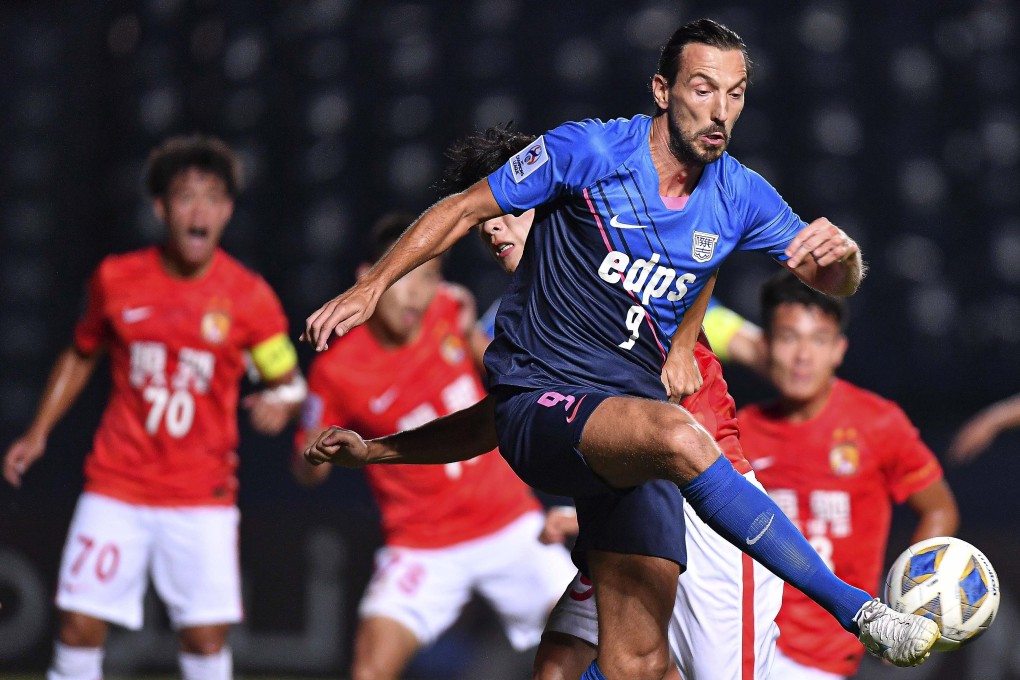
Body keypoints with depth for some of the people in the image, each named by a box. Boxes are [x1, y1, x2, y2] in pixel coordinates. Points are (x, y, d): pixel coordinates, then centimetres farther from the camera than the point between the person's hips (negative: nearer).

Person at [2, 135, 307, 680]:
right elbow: (81, 355, 16)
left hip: (202, 497, -1)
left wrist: (281, 405, -20)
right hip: (116, 487, 1)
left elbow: (288, 383, 3)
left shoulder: (249, 297, -5)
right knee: (80, 626, -3)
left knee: (206, 636, -6)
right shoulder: (116, 279, -1)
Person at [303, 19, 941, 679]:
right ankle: (856, 607, -34)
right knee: (679, 438, -37)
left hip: (636, 416, 6)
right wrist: (370, 288, -2)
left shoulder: (741, 197, 5)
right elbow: (465, 209, 3)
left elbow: (834, 281, 9)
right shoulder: (588, 151, -7)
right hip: (538, 401, -5)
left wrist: (841, 253, -15)